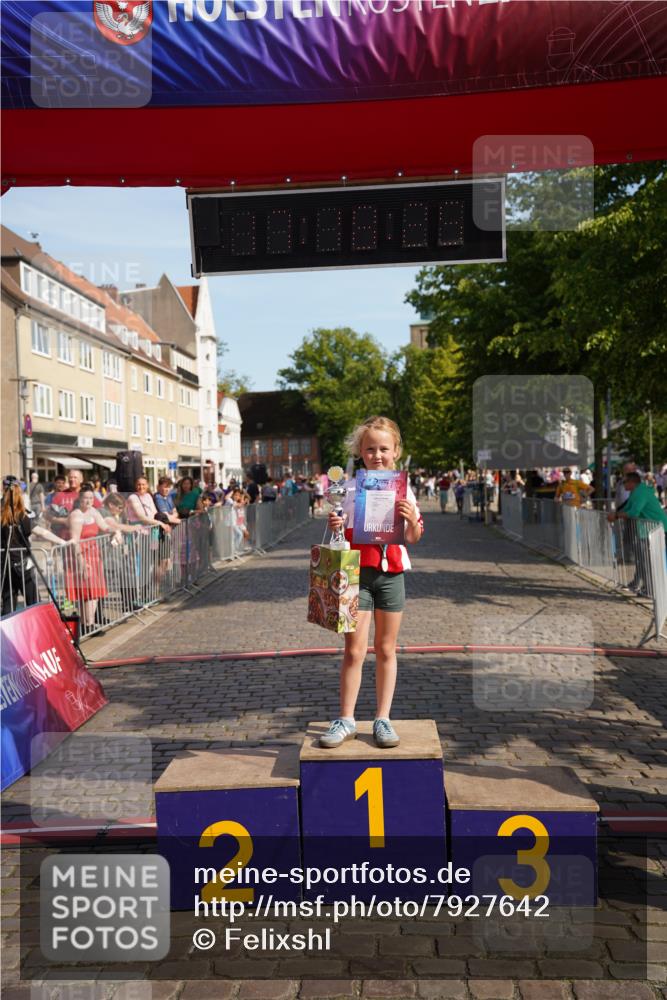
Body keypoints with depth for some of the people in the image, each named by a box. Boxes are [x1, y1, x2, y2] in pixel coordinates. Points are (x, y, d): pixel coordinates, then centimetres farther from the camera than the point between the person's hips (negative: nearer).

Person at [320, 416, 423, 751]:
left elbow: (414, 537, 5)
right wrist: (334, 527, -16)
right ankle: (346, 720, 12)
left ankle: (383, 719, 19)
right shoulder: (349, 489, 1)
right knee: (354, 650, 0)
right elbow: (342, 535, 6)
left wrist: (411, 518, -15)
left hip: (391, 573, 1)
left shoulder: (402, 489, 3)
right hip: (357, 572, -1)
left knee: (386, 649, 9)